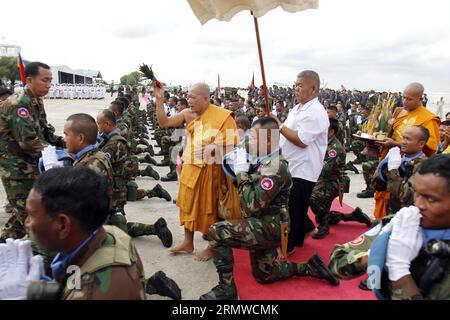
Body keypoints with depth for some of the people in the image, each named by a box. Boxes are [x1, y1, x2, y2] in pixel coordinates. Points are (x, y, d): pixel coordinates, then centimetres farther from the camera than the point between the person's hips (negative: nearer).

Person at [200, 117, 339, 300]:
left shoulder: (275, 168, -24)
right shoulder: (265, 161, 5)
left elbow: (252, 206, -28)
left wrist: (241, 173, -21)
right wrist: (239, 169, 0)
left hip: (267, 227, -10)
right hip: (263, 225, 10)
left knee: (216, 232, -20)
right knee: (264, 275, 23)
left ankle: (227, 290, -9)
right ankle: (310, 268, 28)